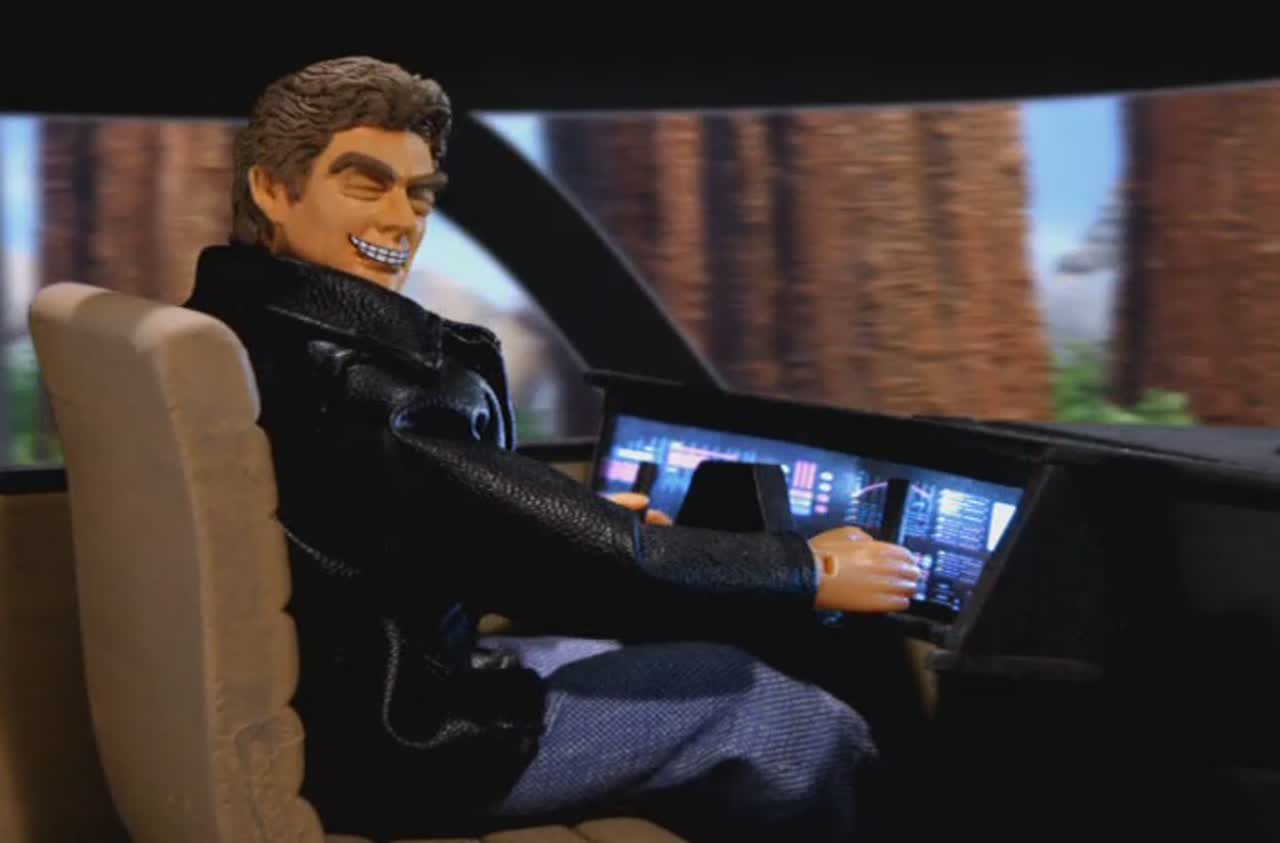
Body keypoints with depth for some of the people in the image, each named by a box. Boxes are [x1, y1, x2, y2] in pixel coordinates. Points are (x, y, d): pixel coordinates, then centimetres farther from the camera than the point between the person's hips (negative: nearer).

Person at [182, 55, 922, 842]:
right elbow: (577, 556, -23)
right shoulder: (330, 374, -26)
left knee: (713, 665, 20)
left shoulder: (250, 324, 6)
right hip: (393, 740, -10)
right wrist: (810, 570, -11)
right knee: (809, 731, 1)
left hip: (332, 699, 10)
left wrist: (579, 520, 22)